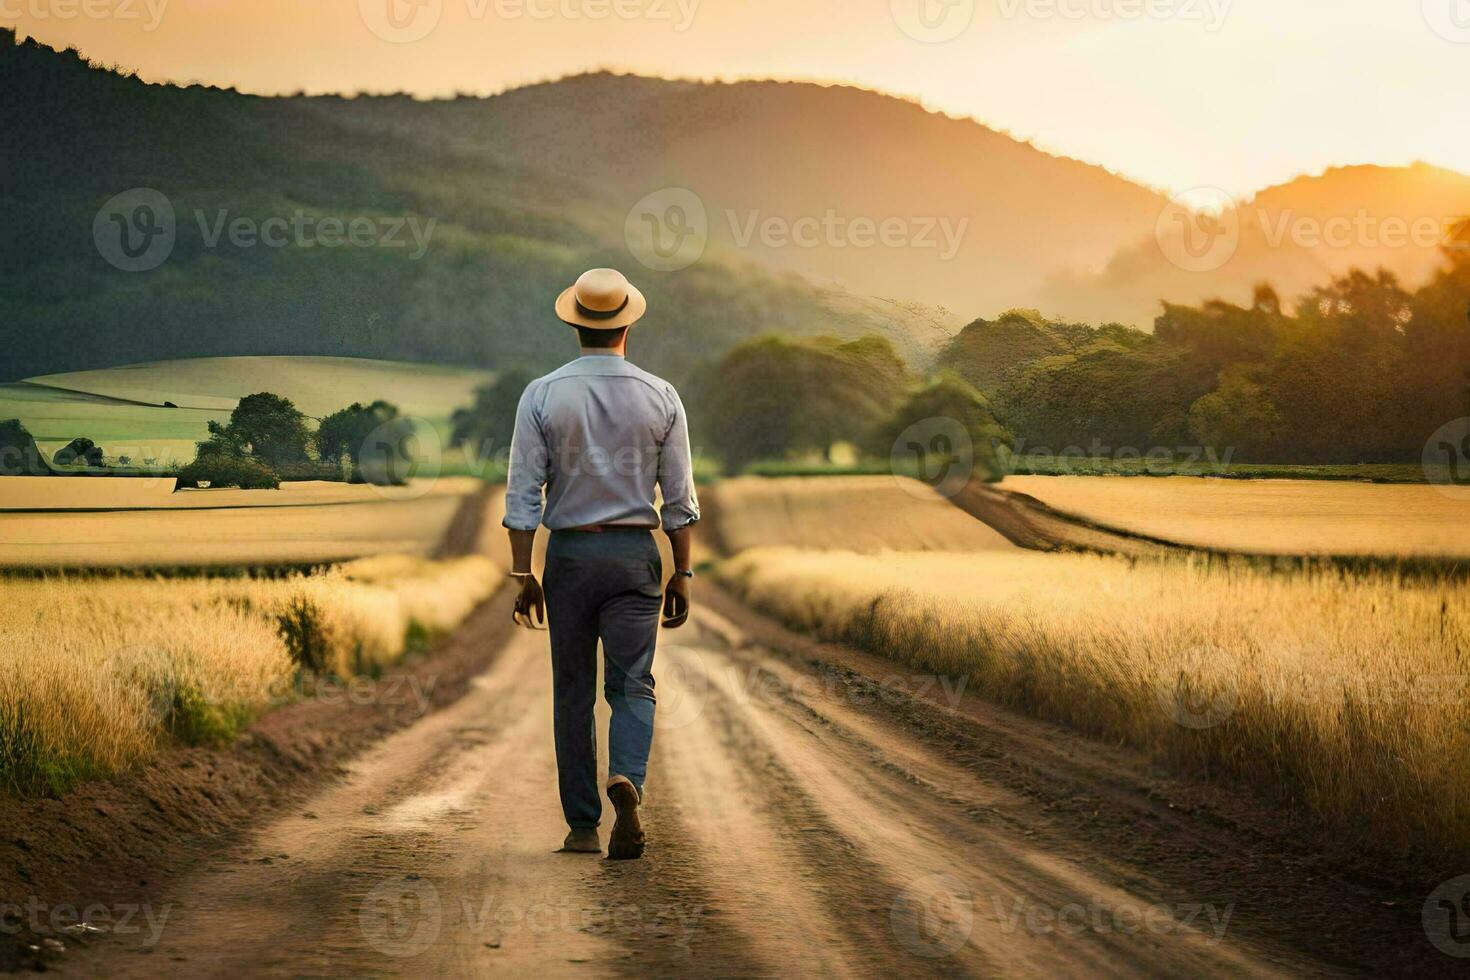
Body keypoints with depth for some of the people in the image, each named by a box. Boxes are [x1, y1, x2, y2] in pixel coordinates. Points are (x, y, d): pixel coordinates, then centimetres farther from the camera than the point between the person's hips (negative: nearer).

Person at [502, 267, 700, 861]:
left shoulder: (542, 396, -4)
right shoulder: (660, 398, -1)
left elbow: (523, 494, -6)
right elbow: (680, 499, 0)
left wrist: (523, 575, -1)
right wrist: (682, 573, 8)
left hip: (569, 555, 0)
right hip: (635, 554, 0)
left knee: (574, 694, 9)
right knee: (632, 685, 2)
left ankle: (583, 827, 11)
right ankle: (626, 780, -27)